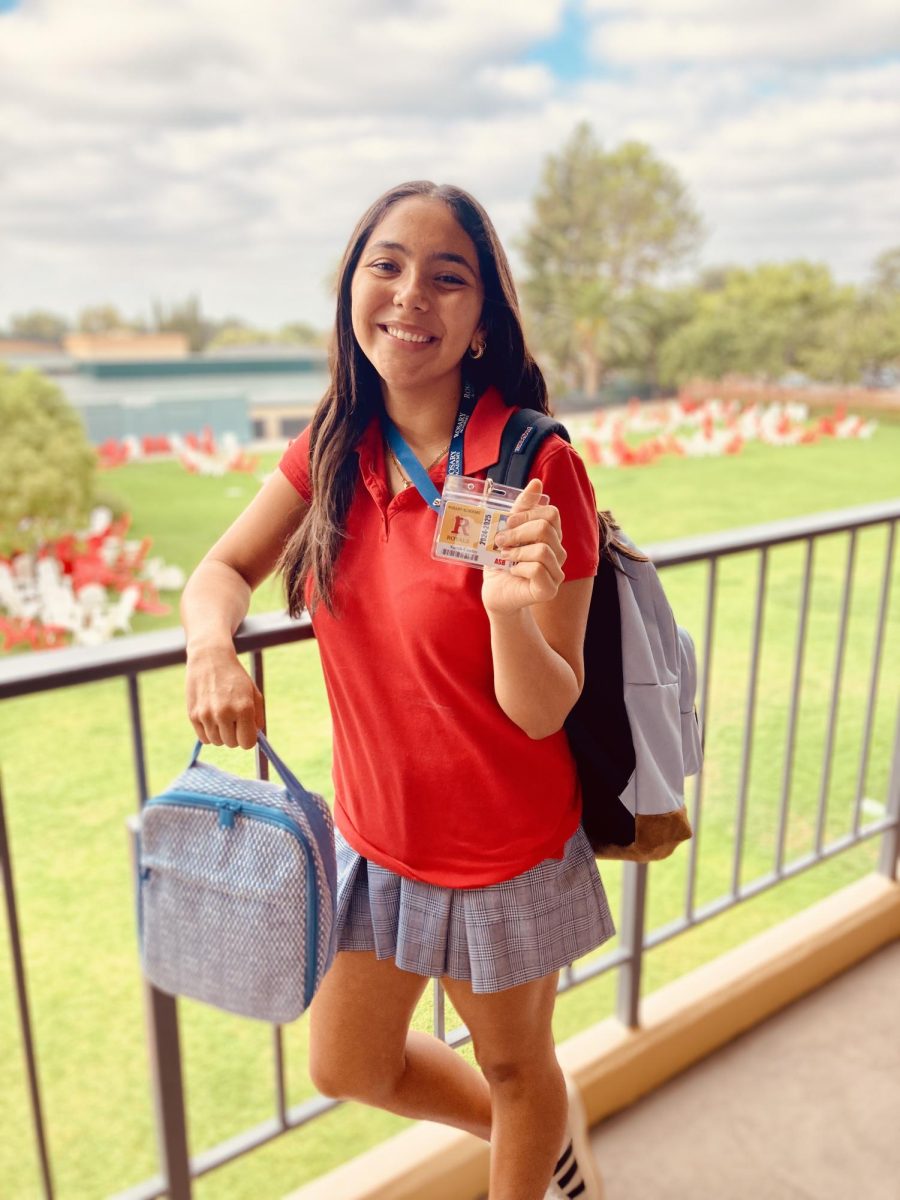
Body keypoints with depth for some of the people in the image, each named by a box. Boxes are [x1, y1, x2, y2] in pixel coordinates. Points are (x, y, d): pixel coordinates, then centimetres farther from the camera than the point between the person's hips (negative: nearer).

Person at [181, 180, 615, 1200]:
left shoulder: (536, 470, -22)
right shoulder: (333, 449, -7)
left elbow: (545, 713, -20)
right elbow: (222, 571, 2)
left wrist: (512, 613, -40)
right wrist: (211, 644, -20)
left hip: (503, 851, -5)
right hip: (373, 835, 6)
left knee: (513, 1069, 22)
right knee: (347, 1070, 25)